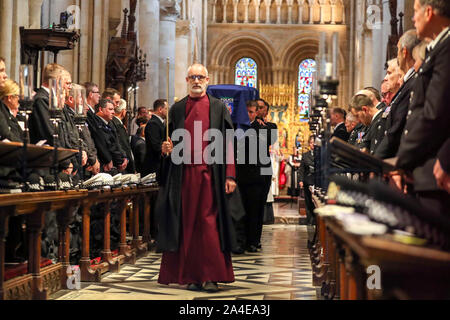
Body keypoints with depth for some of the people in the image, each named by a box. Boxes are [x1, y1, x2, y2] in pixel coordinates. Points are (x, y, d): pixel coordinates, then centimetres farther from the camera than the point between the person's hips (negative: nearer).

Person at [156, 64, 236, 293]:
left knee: (209, 224, -5)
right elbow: (171, 142, 18)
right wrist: (167, 148, -6)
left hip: (210, 174, -2)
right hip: (184, 174, 2)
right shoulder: (177, 109, 13)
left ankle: (211, 277, -1)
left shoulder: (218, 108, 7)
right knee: (187, 224, 3)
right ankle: (192, 276, 10)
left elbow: (227, 143, 2)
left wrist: (230, 175, -6)